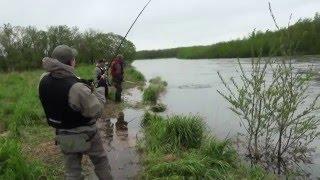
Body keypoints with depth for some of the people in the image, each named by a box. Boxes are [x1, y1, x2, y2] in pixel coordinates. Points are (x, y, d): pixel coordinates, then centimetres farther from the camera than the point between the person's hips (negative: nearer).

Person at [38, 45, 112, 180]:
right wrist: (90, 94, -10)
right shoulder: (77, 88, -33)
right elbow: (97, 111, -24)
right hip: (86, 135, -6)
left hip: (62, 136, 6)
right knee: (101, 163, 20)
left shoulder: (43, 81, -12)